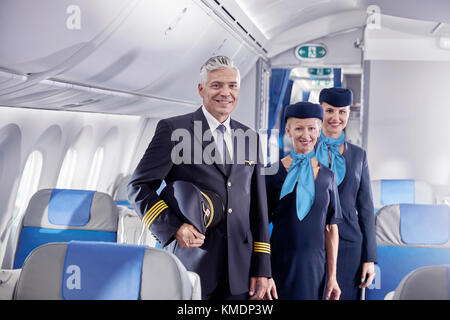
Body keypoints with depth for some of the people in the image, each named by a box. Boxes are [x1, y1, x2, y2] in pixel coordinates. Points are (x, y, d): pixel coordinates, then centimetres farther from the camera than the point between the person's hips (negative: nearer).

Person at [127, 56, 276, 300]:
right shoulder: (173, 130, 0)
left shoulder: (249, 137, 12)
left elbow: (258, 207, 12)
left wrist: (262, 269, 8)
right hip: (191, 263, -3)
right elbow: (139, 187, 0)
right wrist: (173, 227, -15)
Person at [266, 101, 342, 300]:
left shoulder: (327, 175, 5)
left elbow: (331, 229, 5)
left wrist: (332, 276, 3)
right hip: (281, 266, -2)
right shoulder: (274, 173, -3)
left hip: (316, 266, 2)